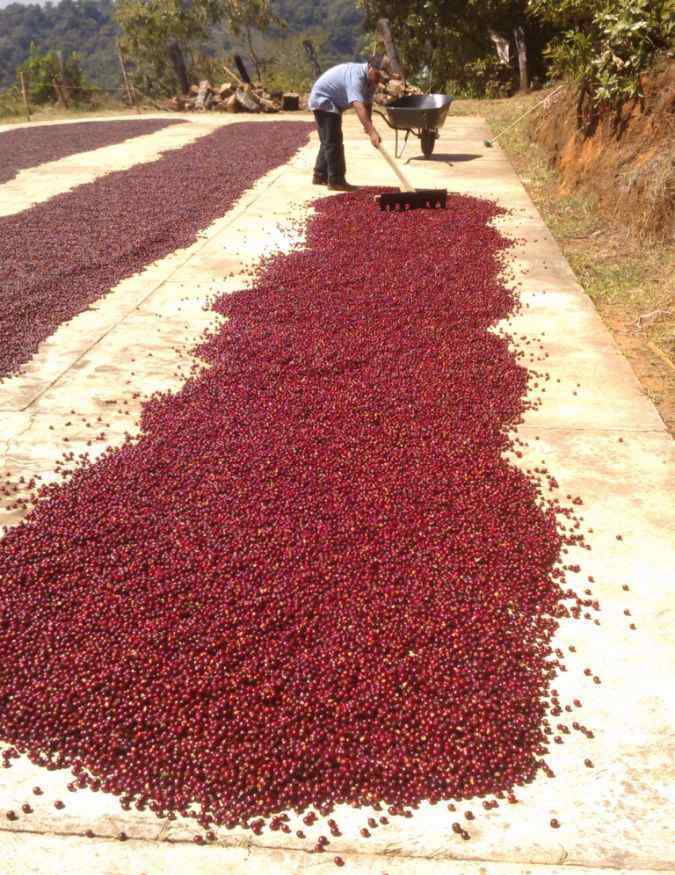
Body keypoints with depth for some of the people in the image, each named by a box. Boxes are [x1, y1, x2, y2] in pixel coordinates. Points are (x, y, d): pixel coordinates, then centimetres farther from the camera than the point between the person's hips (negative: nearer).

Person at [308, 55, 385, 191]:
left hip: (333, 103, 10)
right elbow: (358, 106, -46)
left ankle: (320, 176, 26)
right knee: (333, 142, -12)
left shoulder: (371, 79, -4)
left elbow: (368, 104, 1)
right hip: (323, 100, -10)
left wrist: (369, 125, -17)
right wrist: (372, 132, -54)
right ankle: (336, 180, -9)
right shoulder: (356, 76, -33)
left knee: (329, 141, 16)